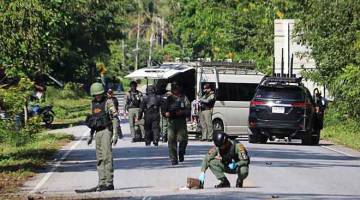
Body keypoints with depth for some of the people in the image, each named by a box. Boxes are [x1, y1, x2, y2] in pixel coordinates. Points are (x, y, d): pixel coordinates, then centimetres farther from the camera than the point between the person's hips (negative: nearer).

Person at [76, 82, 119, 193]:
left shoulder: (108, 102, -6)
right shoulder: (93, 104, 15)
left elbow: (114, 118, -10)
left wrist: (115, 134, -17)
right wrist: (91, 135, 19)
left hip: (106, 131, -7)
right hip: (98, 132, 7)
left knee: (107, 157, -10)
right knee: (99, 159, 7)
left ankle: (109, 183, -9)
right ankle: (102, 183, 10)